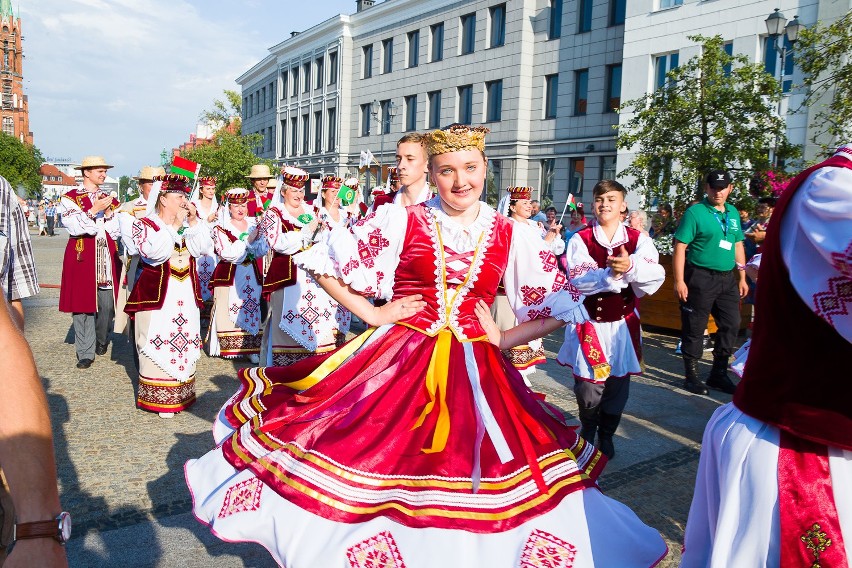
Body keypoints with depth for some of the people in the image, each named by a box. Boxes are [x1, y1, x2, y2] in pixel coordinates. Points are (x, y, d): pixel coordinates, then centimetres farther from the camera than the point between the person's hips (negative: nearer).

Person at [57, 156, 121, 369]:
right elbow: (74, 227, -10)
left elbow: (117, 232, 9)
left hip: (107, 257, 3)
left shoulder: (110, 199, 16)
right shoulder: (70, 198, 4)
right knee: (83, 303, -3)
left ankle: (102, 342, 23)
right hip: (82, 256, -3)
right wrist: (94, 210, -16)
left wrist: (109, 212, -5)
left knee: (108, 303, 1)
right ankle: (86, 352, 3)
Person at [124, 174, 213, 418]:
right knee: (159, 342, -5)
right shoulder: (144, 224, -2)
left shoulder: (188, 225, 15)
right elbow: (154, 253, -20)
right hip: (158, 295, -5)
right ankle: (159, 398, 5)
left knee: (184, 340, 8)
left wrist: (194, 221, -6)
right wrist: (174, 226, -16)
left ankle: (181, 393, 20)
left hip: (186, 295, 6)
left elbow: (203, 248, 1)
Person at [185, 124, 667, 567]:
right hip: (396, 360, -1)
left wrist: (505, 338, -2)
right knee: (375, 462, 4)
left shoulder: (513, 236, 1)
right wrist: (373, 314, -4)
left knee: (463, 477, 7)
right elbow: (324, 262, 1)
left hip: (474, 371, 2)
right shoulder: (401, 221, -3)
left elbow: (564, 307, 8)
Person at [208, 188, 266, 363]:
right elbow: (226, 254, -16)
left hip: (251, 275, 4)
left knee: (252, 308, 3)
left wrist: (257, 239, -13)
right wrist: (247, 240, -17)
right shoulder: (220, 228, -3)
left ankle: (250, 348, 8)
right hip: (229, 276, -4)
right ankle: (229, 347, 6)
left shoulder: (254, 225, 10)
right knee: (230, 310, -4)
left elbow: (262, 251, 6)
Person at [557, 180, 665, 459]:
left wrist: (630, 267, -32)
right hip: (589, 323, -1)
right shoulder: (580, 240, -1)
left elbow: (655, 277, -13)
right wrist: (610, 275, -30)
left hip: (623, 325, 2)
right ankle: (588, 431, 30)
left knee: (618, 384, 7)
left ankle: (606, 435, 32)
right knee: (588, 385, 0)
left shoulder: (638, 240, 2)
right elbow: (578, 280, -16)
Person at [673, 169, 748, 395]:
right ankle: (691, 375, 13)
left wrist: (742, 277, 15)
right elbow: (680, 247, -12)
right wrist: (679, 281, -17)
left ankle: (719, 374, 23)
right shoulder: (695, 212, -8)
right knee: (695, 328, 0)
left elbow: (738, 246, 19)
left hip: (727, 278, 7)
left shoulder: (733, 212, 12)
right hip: (701, 277, -7)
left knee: (731, 325, 9)